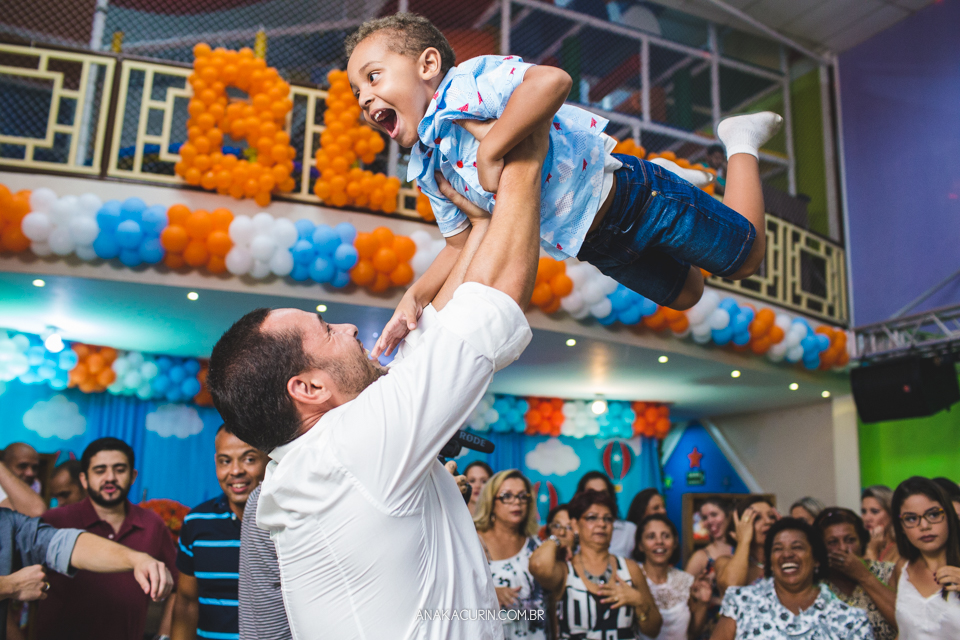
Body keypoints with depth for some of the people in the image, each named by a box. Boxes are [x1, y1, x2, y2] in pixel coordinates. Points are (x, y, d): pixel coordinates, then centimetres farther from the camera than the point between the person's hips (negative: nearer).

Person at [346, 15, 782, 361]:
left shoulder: (464, 86, -29)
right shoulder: (428, 170, -5)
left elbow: (552, 80, -49)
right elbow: (462, 244, 2)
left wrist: (489, 153, -42)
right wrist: (415, 297, -14)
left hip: (636, 199, -7)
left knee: (747, 257, 10)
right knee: (685, 294, 26)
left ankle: (739, 140, 30)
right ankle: (669, 172, 41)